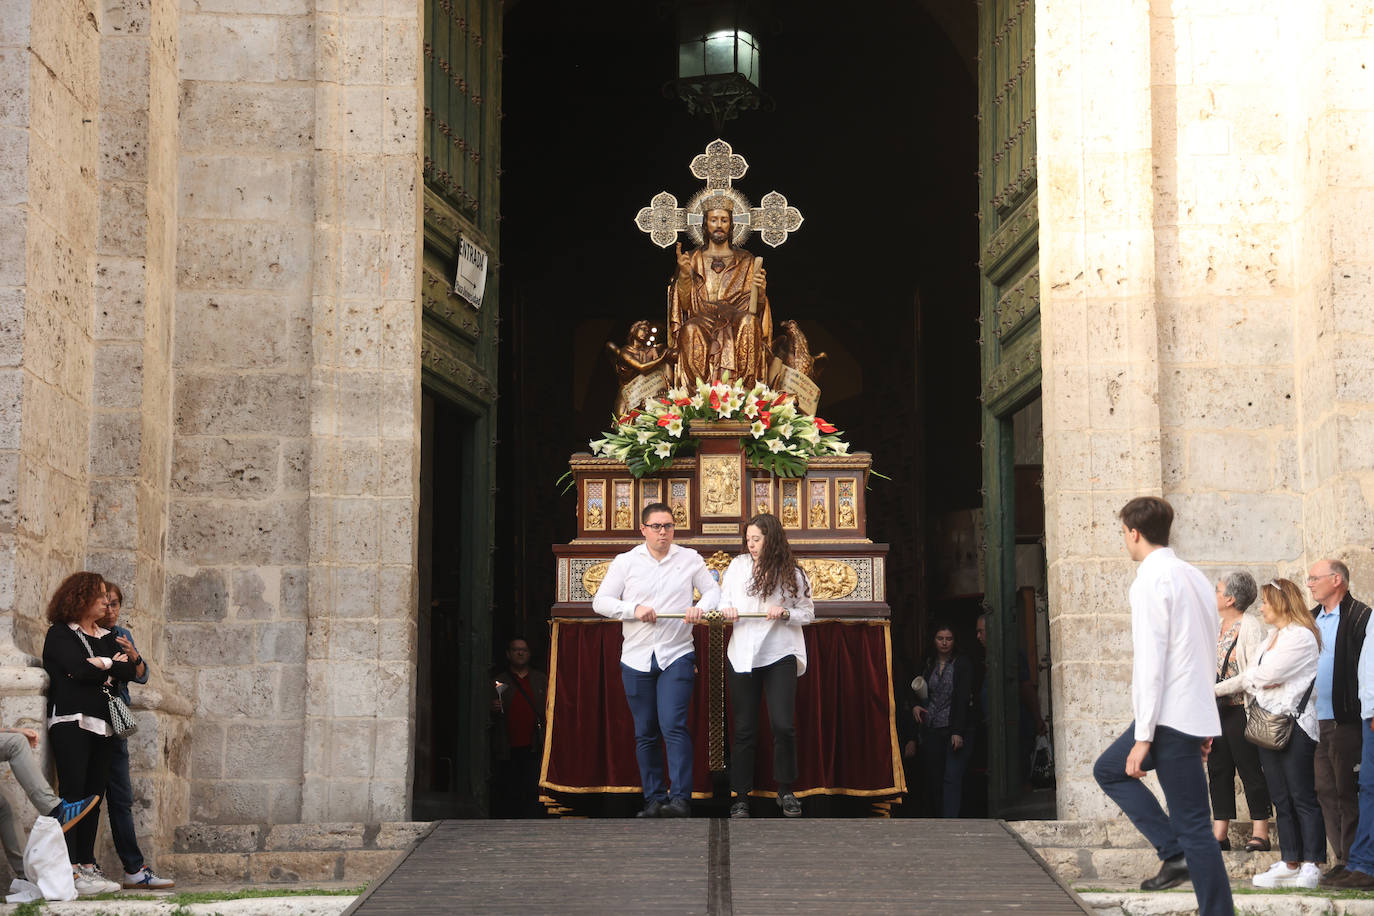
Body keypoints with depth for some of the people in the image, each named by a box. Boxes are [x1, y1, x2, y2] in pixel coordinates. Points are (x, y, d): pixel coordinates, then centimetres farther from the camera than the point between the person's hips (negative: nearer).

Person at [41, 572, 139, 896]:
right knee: (73, 794, -11)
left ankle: (88, 866, 5)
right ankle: (71, 870, -14)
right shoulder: (60, 634, 1)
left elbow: (130, 670, 7)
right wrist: (113, 666, -1)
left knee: (94, 797, 3)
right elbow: (79, 669, -15)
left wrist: (103, 664, -7)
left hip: (103, 727, 6)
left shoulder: (106, 637, 19)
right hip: (71, 722, -6)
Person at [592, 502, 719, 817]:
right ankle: (654, 799, 12)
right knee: (645, 733, 5)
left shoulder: (689, 559, 7)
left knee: (674, 726, -15)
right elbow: (600, 602, 3)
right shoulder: (625, 562, 6)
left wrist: (701, 607, -9)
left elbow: (713, 590, 13)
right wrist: (634, 609, -13)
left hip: (677, 655, -2)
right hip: (636, 658, 2)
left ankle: (680, 799, -17)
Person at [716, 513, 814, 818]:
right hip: (743, 656, 2)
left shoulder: (792, 574, 0)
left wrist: (785, 613, -14)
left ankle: (786, 792, 8)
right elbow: (722, 600, 13)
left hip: (779, 655, -2)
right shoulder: (738, 565, 6)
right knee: (744, 729, 4)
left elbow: (808, 613, 4)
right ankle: (741, 797, 11)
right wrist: (726, 609, -9)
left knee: (783, 725, -9)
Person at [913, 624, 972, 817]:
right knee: (933, 781, 2)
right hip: (931, 729, 4)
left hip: (956, 729, -4)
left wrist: (958, 732, -14)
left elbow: (963, 699, -7)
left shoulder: (962, 664, 0)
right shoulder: (928, 664, 13)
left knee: (952, 779, -12)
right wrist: (915, 706, 4)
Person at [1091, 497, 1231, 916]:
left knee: (1193, 824, -5)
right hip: (1197, 709, 9)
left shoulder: (1151, 581, -13)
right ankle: (1173, 854, 9)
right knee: (1108, 769, 18)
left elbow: (1151, 661, -18)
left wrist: (1143, 737, -17)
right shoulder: (1194, 577, 15)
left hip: (1170, 717, -9)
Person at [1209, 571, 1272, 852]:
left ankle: (1260, 832, 2)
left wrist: (1215, 690, -19)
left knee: (1250, 770, -4)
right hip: (1218, 710, 8)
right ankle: (1220, 834, 9)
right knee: (1218, 769, 6)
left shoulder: (1250, 626, -10)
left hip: (1242, 709, -8)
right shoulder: (1217, 627, 14)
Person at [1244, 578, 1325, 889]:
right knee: (1280, 800, 8)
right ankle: (1289, 863, 11)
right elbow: (1250, 679, 16)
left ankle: (1310, 866, -4)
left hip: (1295, 725, -9)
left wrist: (1252, 676, 4)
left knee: (1302, 798, -6)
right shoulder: (1273, 638, 21)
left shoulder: (1301, 636, -10)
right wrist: (1257, 681, -6)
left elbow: (1264, 675, -17)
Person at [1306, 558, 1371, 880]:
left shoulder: (1359, 616, -7)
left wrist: (1359, 712, -17)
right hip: (1316, 721, 8)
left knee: (1347, 793, -3)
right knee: (1326, 791, 8)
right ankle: (1341, 858, 13)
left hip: (1345, 721, -8)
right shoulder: (1313, 619, 17)